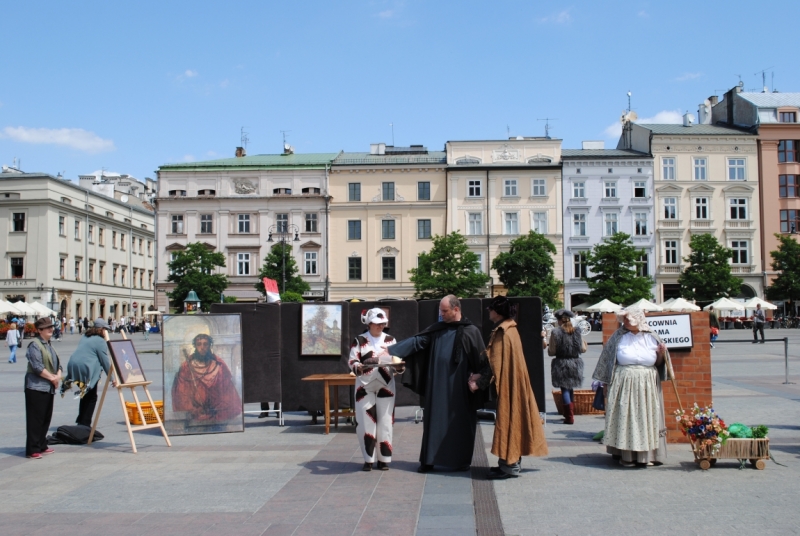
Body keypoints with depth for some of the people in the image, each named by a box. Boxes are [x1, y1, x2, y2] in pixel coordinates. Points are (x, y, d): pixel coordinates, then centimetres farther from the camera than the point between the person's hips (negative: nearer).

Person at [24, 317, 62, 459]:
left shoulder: (49, 345, 17)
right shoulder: (34, 345, -10)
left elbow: (57, 363, 16)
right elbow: (37, 366, -18)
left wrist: (58, 375, -3)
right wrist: (52, 377, -13)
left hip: (49, 388, 9)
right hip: (37, 387, -9)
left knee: (46, 418, 13)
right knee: (35, 419, -6)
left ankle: (42, 446, 22)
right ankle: (32, 449, -2)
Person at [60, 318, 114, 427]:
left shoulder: (85, 337, 20)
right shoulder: (100, 341, -5)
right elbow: (105, 361, -6)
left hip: (73, 367, 8)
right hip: (86, 369, -8)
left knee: (85, 395, 23)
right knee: (91, 397, 5)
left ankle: (80, 421, 25)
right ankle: (85, 424, 1)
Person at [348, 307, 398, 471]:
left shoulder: (390, 340, 8)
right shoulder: (359, 340, 1)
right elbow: (352, 361, -5)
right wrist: (358, 367, -26)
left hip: (385, 386, 2)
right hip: (365, 387, -2)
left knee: (385, 422, 2)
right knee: (366, 422, -1)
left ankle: (384, 459, 12)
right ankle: (368, 459, 10)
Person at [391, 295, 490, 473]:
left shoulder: (471, 331, -4)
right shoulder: (436, 329, 7)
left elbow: (481, 359, -4)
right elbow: (416, 341, 2)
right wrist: (391, 351, -8)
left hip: (460, 388, -4)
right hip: (437, 386, 4)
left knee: (461, 423, 5)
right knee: (434, 421, 6)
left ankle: (462, 461, 17)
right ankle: (429, 460, 12)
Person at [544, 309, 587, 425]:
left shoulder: (555, 332, -9)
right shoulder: (577, 332, 1)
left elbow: (551, 352, -12)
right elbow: (583, 349, 4)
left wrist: (546, 344, 8)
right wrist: (584, 344, 27)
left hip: (561, 363, -4)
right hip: (575, 363, 4)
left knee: (565, 390, 2)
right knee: (570, 389, 20)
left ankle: (569, 417, -3)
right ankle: (570, 413, 28)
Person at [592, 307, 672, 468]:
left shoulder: (651, 337, 4)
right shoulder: (619, 337, 0)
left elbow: (659, 363, 11)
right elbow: (608, 358, 5)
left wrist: (661, 353, -9)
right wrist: (604, 382, 4)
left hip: (647, 386, 1)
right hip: (624, 384, -1)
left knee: (646, 417, 2)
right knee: (625, 417, -2)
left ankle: (647, 454, 10)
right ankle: (626, 455, 5)